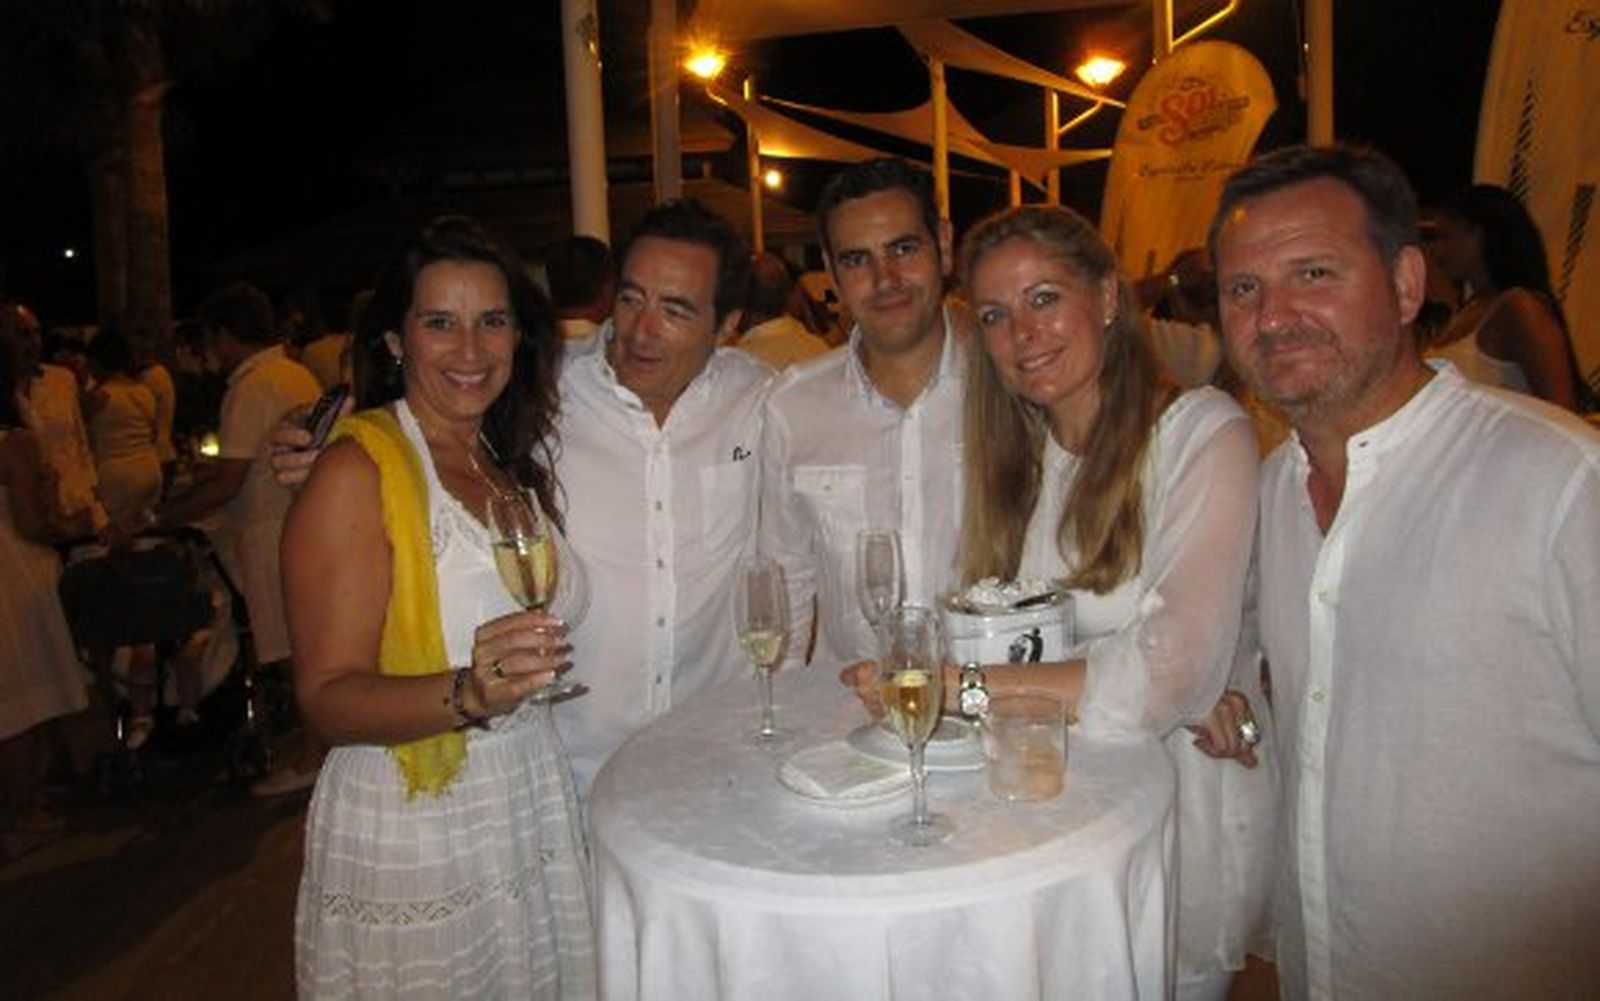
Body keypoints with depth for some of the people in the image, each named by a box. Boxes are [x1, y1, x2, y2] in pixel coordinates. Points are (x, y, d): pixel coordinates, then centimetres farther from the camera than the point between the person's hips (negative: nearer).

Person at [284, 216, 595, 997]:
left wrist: (510, 680, -1)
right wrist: (467, 693, -33)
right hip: (410, 837, -6)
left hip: (531, 809, 6)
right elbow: (327, 698, -18)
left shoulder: (516, 462, 7)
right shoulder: (356, 471, -14)